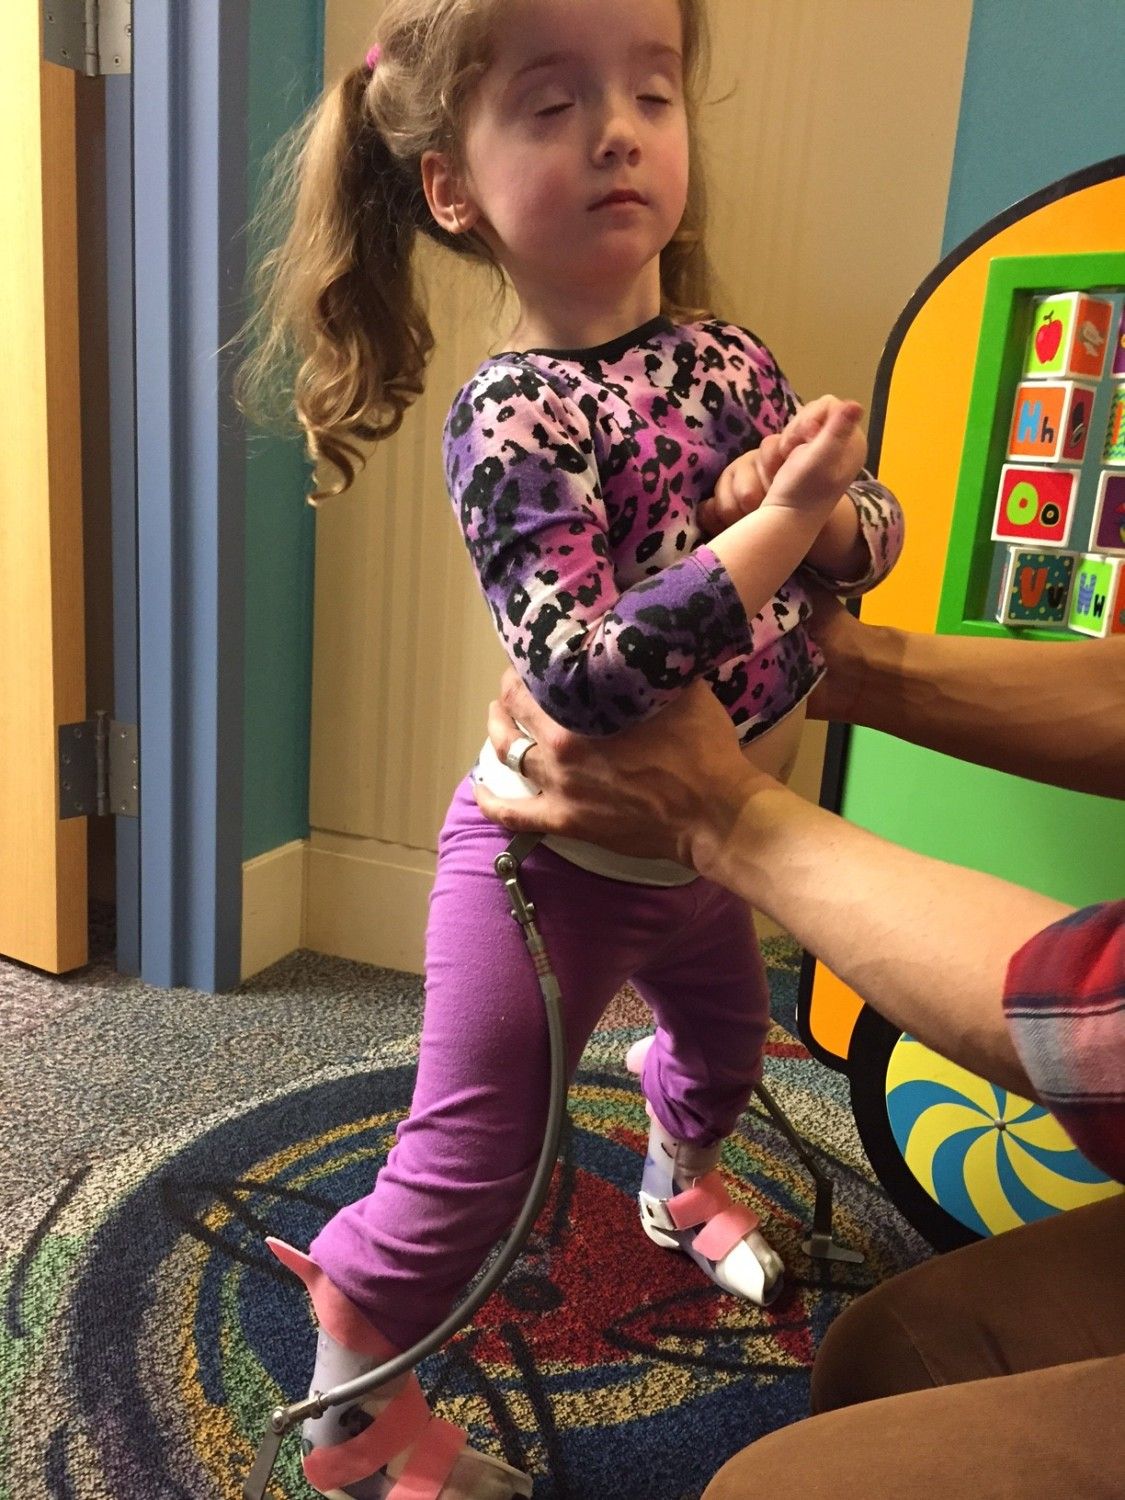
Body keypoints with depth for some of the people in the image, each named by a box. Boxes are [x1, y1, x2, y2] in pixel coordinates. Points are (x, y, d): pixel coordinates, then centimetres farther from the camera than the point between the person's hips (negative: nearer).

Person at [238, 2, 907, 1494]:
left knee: (727, 1035, 31)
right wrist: (776, 521, -30)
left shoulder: (732, 359, -3)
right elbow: (583, 675, -35)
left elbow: (871, 536, 3)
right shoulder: (511, 418, -24)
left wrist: (822, 502, -20)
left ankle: (681, 1182, 66)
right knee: (469, 1169, 3)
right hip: (562, 852, -7)